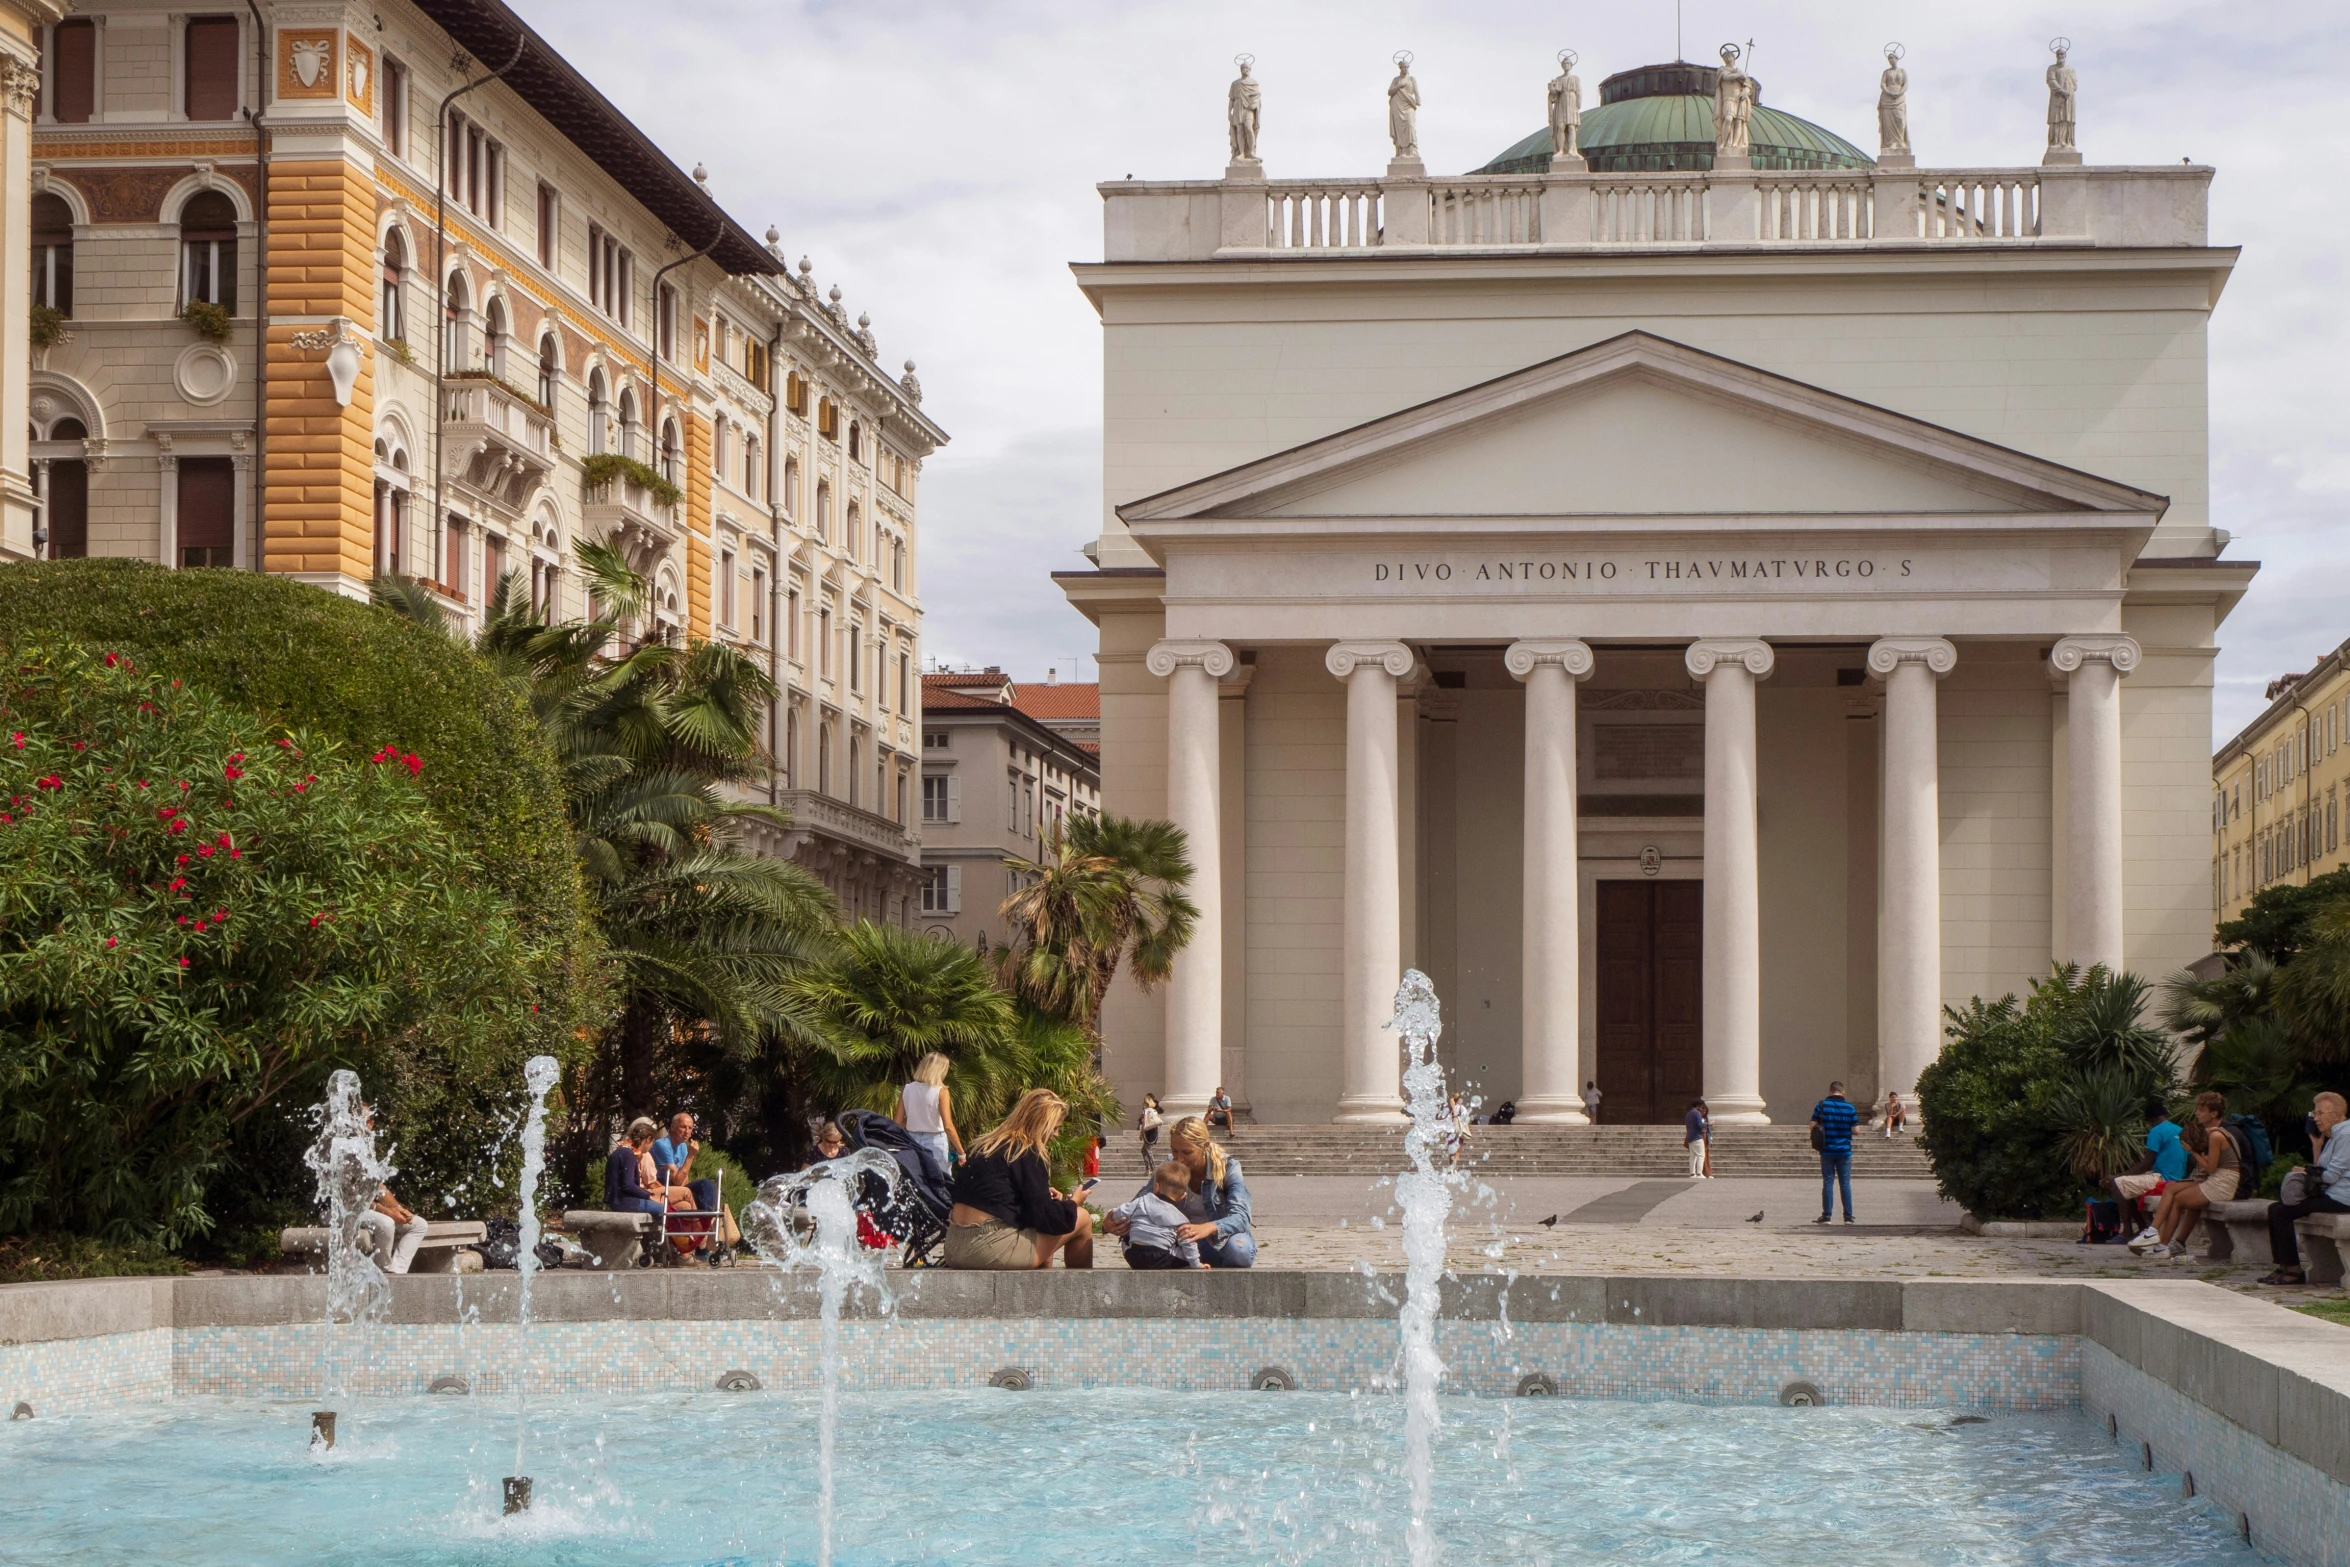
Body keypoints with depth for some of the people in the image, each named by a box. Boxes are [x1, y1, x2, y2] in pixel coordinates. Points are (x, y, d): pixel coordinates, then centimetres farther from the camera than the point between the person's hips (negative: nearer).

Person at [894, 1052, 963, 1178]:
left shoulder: (907, 1090, 2)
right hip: (936, 1143, -4)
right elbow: (948, 1126, -17)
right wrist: (961, 1152, -11)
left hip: (912, 1141, 4)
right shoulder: (941, 1091, -11)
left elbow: (897, 1122, 4)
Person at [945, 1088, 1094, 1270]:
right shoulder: (1027, 1154, -8)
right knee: (1082, 1219, 5)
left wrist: (1044, 1194, 19)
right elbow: (1045, 1218, -11)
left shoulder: (986, 1145, 15)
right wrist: (1072, 1202, 7)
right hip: (994, 1252, -9)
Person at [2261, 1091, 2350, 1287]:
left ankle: (2294, 1271, -12)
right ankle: (2283, 1268, 1)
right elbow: (2321, 1173, 14)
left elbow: (2332, 1175, -16)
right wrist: (2317, 1147, 5)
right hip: (2329, 1195, 10)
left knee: (2281, 1212, -17)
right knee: (2275, 1209, 4)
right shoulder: (2332, 1137, 20)